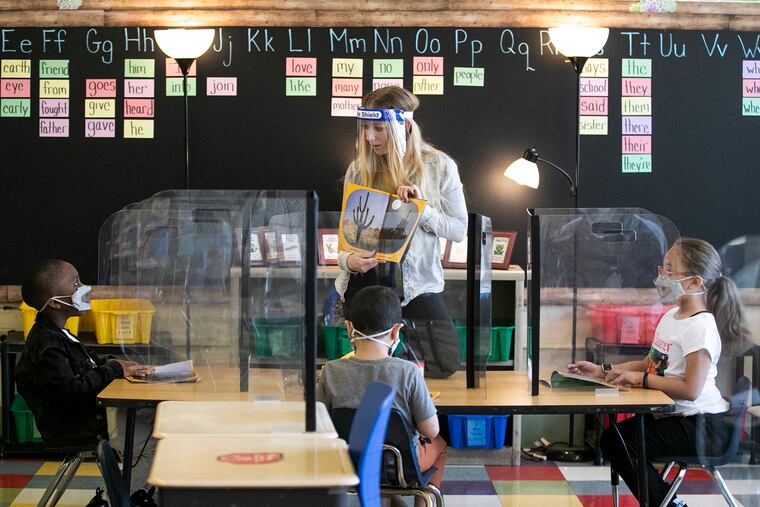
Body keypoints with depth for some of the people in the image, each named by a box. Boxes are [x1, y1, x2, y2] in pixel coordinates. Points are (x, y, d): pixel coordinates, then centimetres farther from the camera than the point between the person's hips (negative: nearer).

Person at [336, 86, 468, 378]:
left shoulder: (439, 166, -5)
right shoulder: (359, 170, 0)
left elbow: (459, 230, -3)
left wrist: (422, 209, -20)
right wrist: (348, 260, -18)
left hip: (417, 284, -2)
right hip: (365, 280, 2)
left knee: (445, 363, -12)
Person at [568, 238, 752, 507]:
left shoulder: (701, 327, -20)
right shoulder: (671, 317, 10)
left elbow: (690, 389, -24)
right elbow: (649, 364, 20)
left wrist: (642, 379, -20)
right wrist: (604, 371, 11)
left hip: (702, 424, -10)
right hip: (672, 414, 10)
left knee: (620, 442, -18)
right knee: (611, 437, 2)